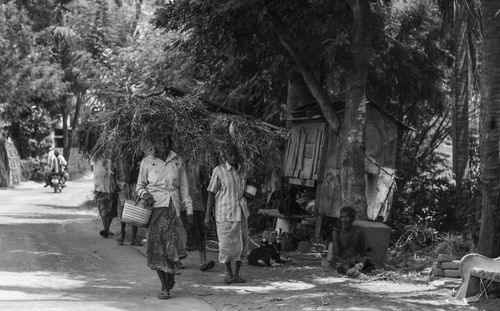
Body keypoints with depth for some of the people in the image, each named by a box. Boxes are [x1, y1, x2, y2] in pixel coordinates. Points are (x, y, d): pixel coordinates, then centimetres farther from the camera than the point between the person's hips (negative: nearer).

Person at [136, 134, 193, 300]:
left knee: (169, 245, -11)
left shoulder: (178, 161, 11)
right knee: (156, 245, -8)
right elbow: (140, 185, 14)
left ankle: (169, 274, 20)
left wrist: (189, 210, 11)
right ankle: (165, 286, 0)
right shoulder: (147, 162, 7)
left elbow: (184, 187, 14)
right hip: (155, 206, 0)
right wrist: (145, 194, -8)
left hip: (172, 207, 0)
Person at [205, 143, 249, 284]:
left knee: (242, 244, 3)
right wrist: (208, 215, -8)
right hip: (225, 213, -5)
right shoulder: (219, 171, -5)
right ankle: (228, 272, 17)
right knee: (227, 244, -3)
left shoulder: (242, 171, 10)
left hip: (240, 212, 5)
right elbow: (211, 193, -5)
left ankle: (236, 274, 14)